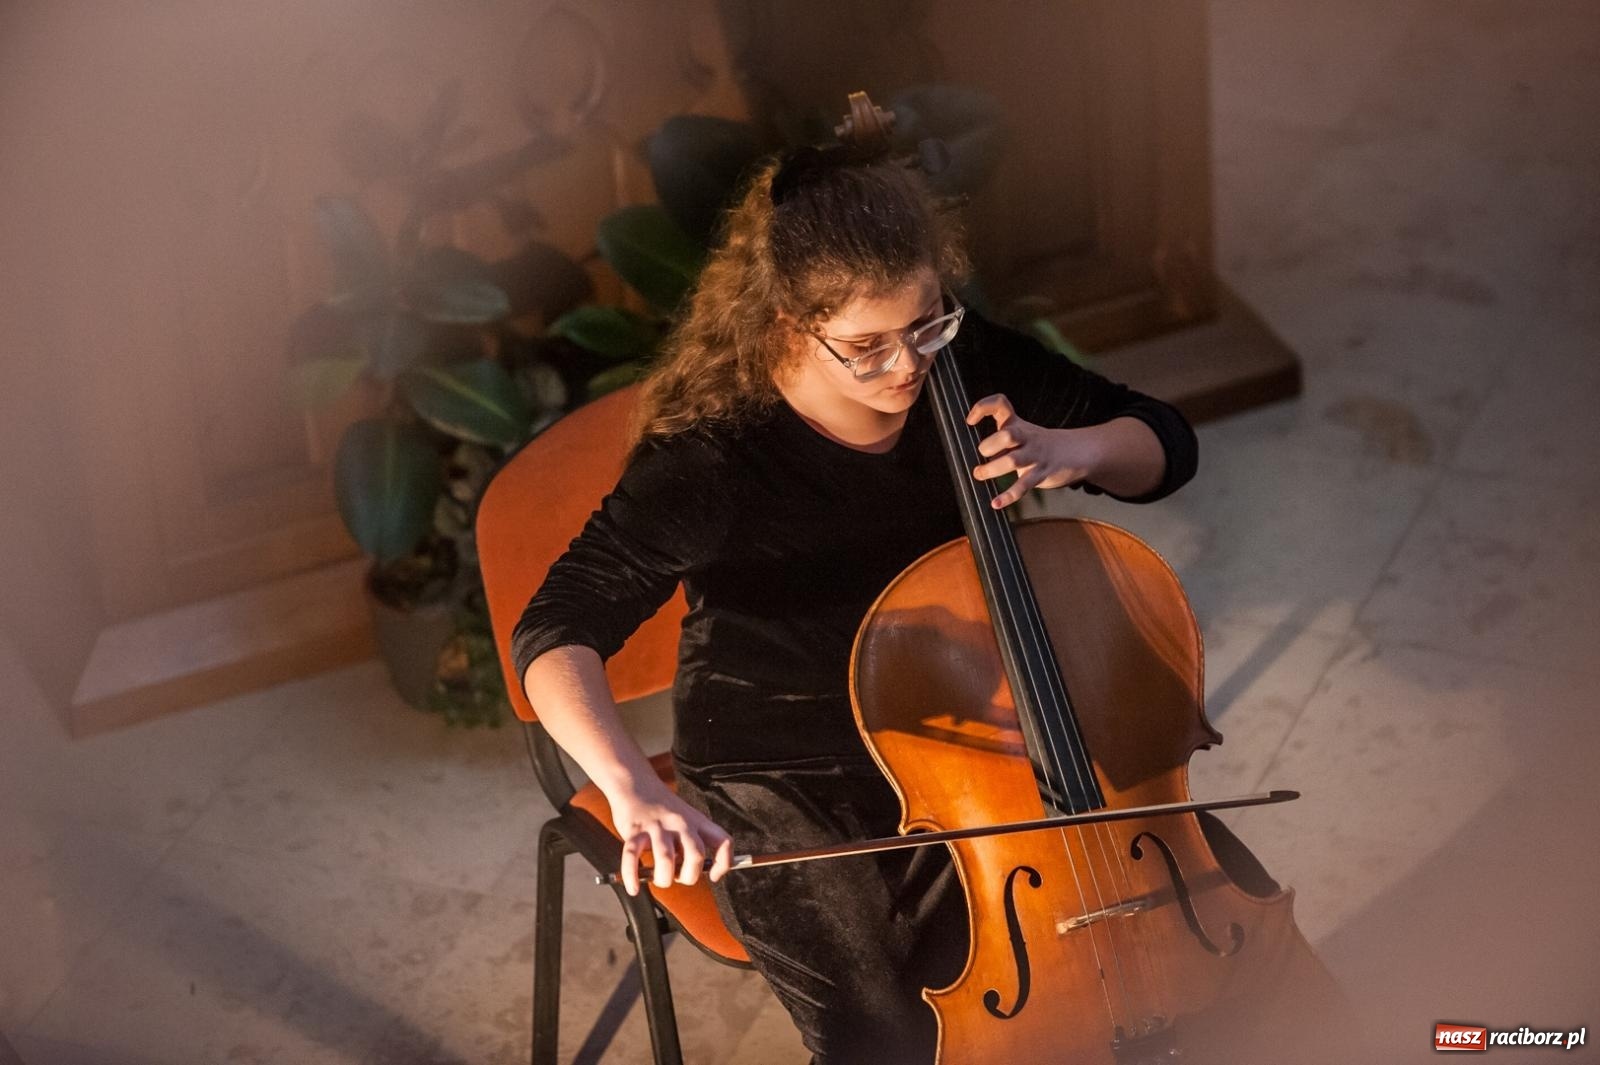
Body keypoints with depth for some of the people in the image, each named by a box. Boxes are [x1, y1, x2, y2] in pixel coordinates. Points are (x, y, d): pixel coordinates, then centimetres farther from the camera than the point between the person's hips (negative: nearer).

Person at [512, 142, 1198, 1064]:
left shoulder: (969, 366, -11)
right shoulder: (712, 459, -23)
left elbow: (1166, 442, 0)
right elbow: (557, 637, -30)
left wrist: (1072, 451, -24)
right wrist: (634, 787, -49)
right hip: (786, 784, -3)